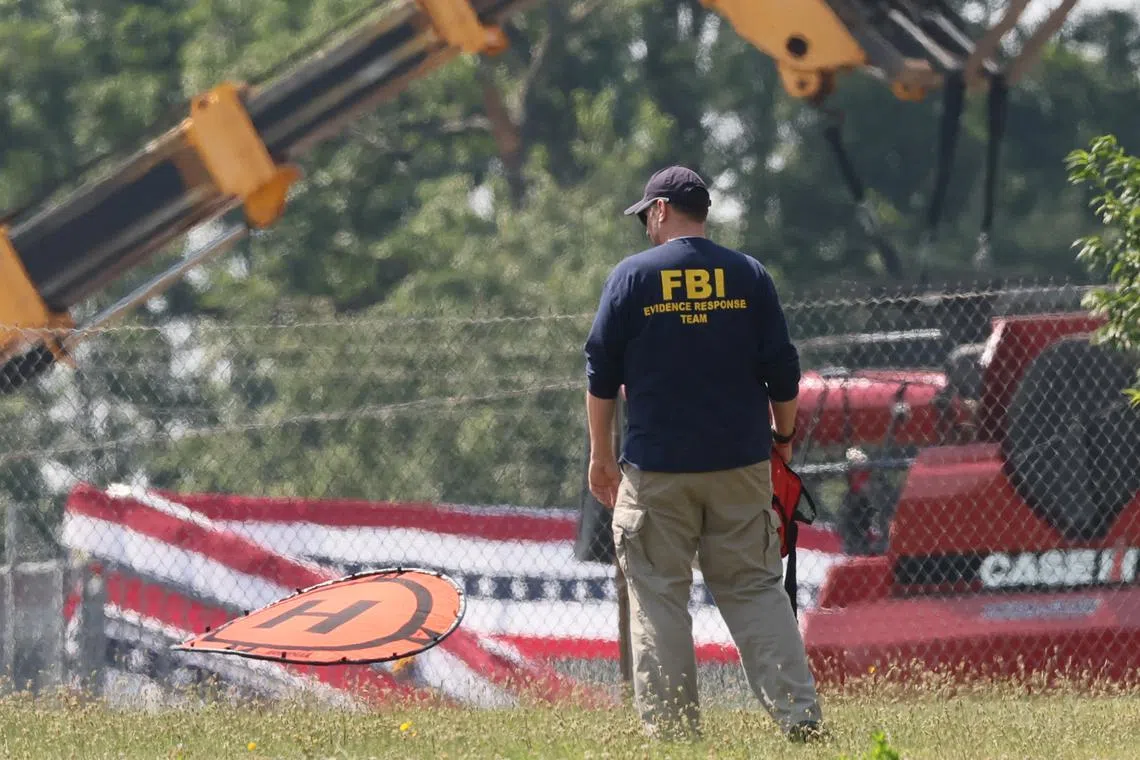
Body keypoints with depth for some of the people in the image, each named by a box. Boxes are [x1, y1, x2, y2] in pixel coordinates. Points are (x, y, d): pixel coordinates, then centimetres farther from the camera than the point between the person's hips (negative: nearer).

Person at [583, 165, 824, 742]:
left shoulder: (631, 277, -2)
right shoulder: (748, 276, 3)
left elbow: (602, 375, -1)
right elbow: (782, 370, 4)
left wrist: (601, 456, 6)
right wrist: (783, 435, 19)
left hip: (657, 468, -2)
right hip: (741, 463, 2)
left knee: (658, 597, 3)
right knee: (755, 590, 6)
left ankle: (671, 729, 0)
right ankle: (799, 714, -3)